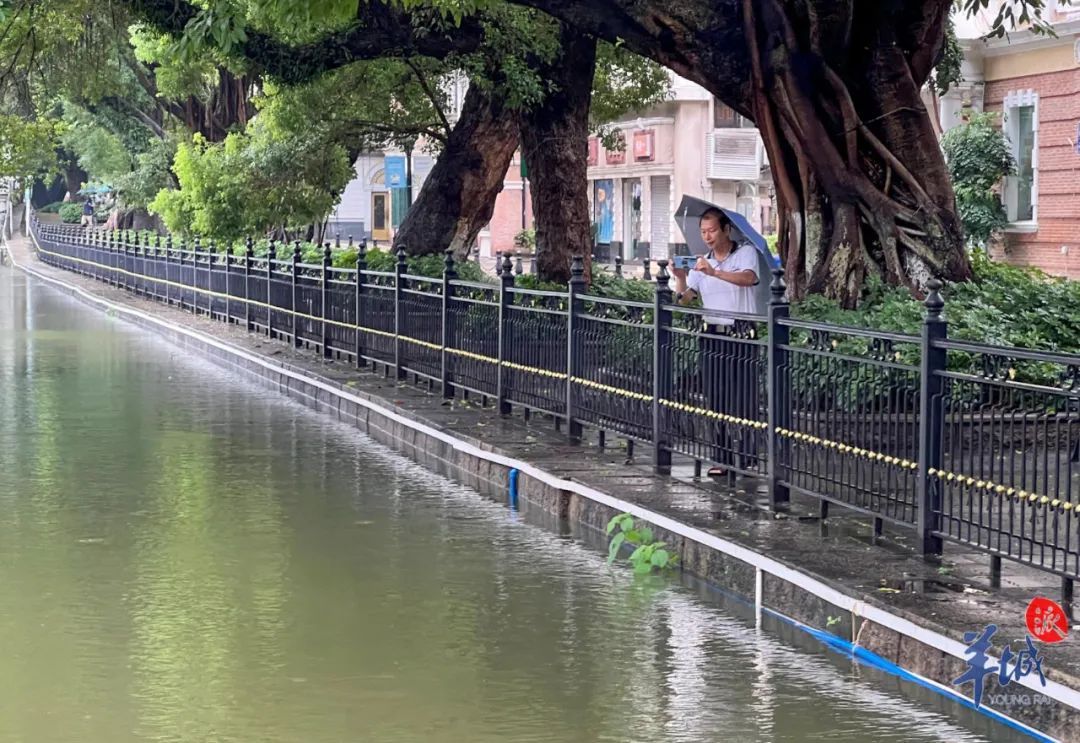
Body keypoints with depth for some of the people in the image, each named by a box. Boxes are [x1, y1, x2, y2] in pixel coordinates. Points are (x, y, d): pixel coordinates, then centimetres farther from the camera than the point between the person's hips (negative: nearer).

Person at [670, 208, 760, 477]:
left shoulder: (746, 253, 1)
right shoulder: (701, 263, 14)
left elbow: (748, 278, -21)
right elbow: (685, 299, 5)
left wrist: (715, 273, -32)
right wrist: (681, 278, -15)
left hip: (741, 336, -5)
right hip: (713, 336, 5)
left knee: (742, 399, -8)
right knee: (715, 399, 3)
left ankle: (745, 459, -6)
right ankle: (722, 459, 6)